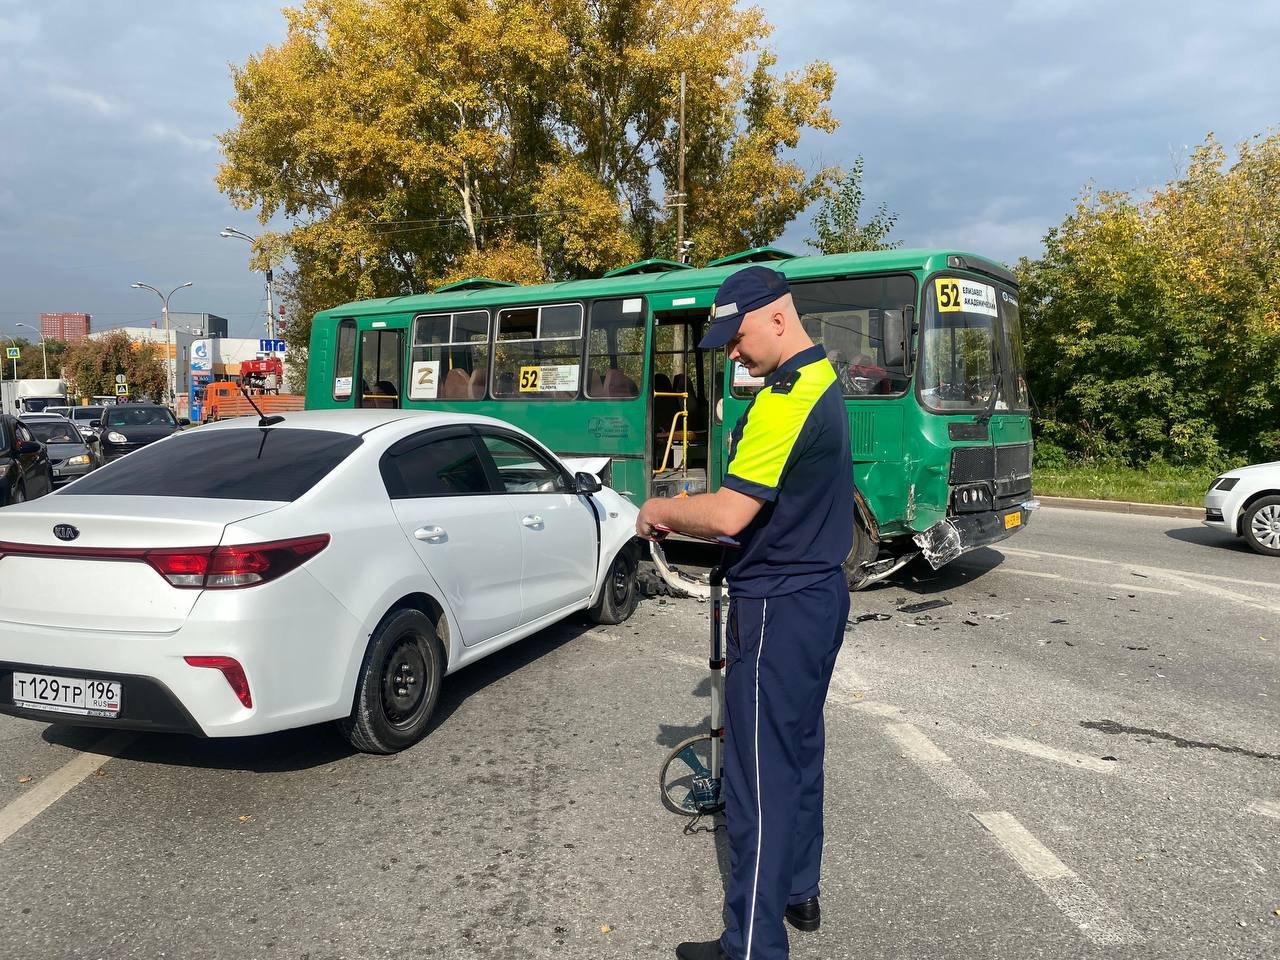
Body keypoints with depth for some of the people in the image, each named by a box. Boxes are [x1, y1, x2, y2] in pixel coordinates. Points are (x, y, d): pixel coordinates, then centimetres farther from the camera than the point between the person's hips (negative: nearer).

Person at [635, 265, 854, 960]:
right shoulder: (824, 382, 10)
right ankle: (799, 891, 37)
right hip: (819, 593, 10)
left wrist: (661, 509, -7)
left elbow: (728, 515, -26)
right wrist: (684, 521, 8)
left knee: (761, 775, -1)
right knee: (799, 749, 21)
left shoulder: (784, 400, -22)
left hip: (778, 610, -10)